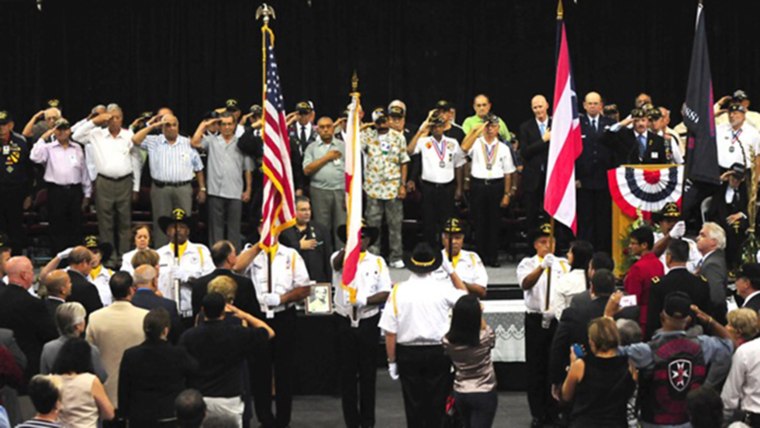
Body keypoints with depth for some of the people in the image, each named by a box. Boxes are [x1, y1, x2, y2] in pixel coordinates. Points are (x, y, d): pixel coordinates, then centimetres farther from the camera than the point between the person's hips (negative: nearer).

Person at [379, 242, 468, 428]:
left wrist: (392, 361, 1)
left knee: (413, 405, 10)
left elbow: (390, 332, -9)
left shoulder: (398, 291, -10)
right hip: (438, 352, 0)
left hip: (408, 353, 0)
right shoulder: (443, 287, -9)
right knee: (436, 405, 8)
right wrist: (451, 270, 15)